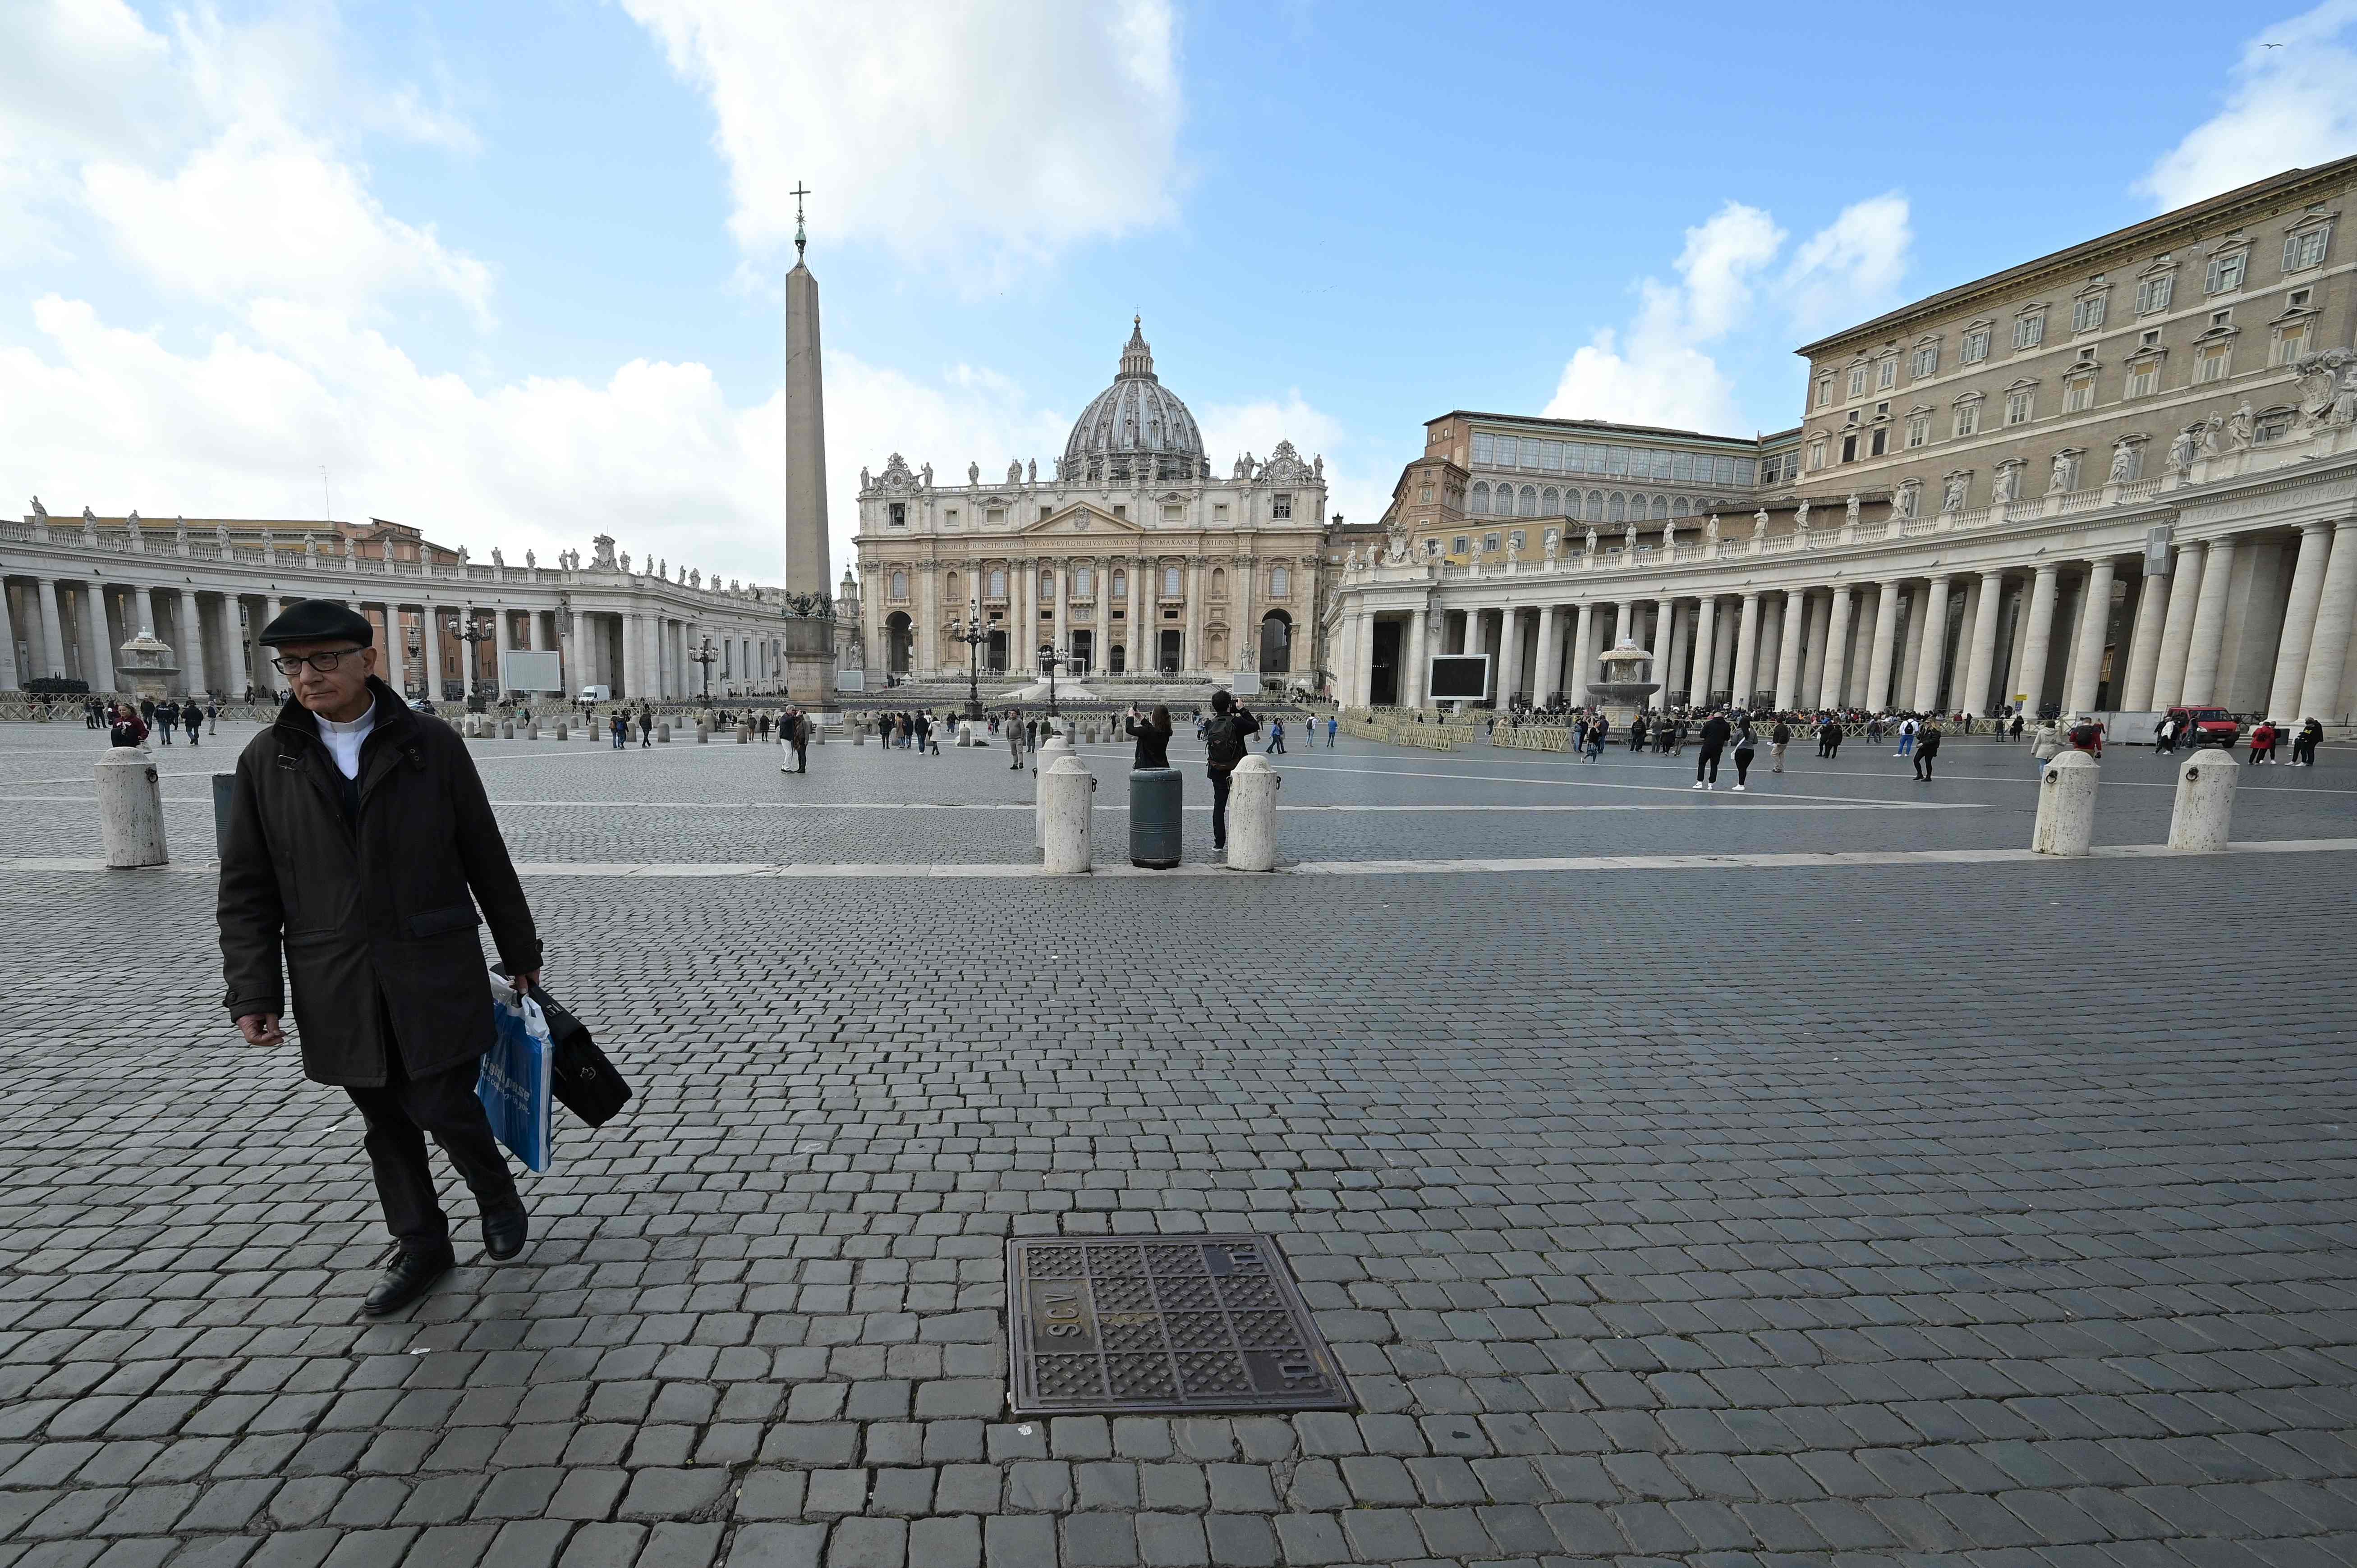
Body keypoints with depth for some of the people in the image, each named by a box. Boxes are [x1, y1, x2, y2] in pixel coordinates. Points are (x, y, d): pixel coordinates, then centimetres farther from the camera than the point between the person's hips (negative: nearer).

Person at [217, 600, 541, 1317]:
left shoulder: (432, 745, -4)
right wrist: (253, 993, -2)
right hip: (337, 990, 3)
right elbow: (246, 890, 5)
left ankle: (496, 1194, 31)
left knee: (445, 1107, 0)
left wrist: (520, 951, 5)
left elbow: (486, 859, 0)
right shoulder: (266, 760, 2)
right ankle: (421, 1250, 32)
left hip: (435, 977, -2)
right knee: (387, 1128, 14)